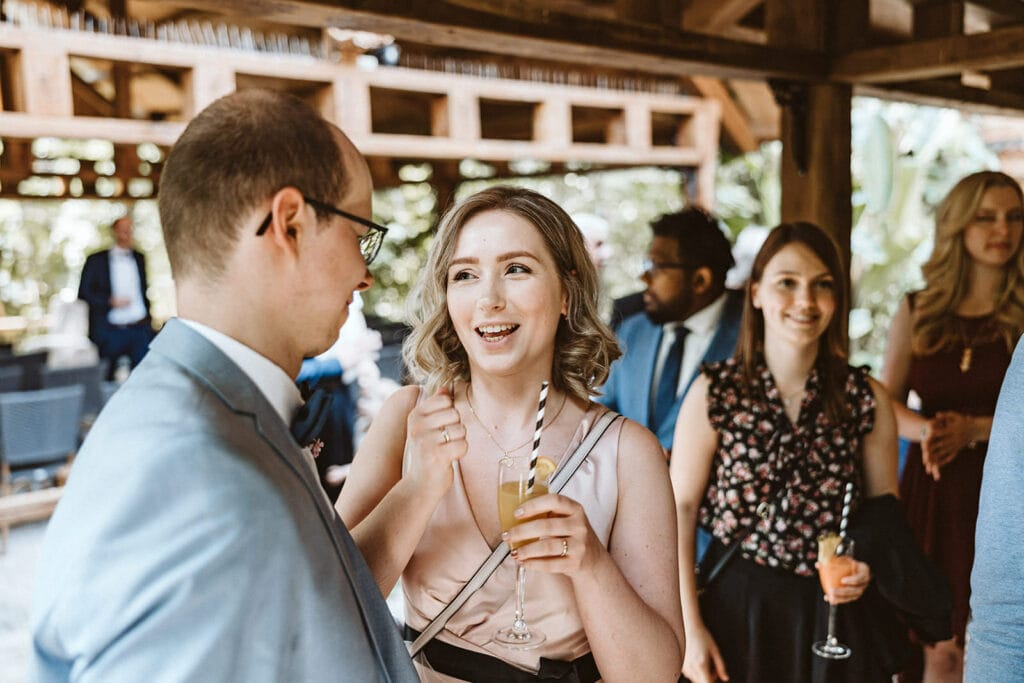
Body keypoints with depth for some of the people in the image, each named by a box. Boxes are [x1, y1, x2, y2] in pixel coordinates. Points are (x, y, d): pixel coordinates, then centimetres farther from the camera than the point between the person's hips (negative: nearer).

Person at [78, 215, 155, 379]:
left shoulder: (139, 258, 11)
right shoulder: (96, 260, 0)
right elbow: (84, 293, -1)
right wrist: (110, 301, -13)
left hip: (140, 329, 3)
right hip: (110, 332, -3)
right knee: (106, 379, 4)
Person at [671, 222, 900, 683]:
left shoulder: (867, 399, -4)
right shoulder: (713, 391, -9)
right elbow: (681, 509, -8)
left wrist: (868, 566, -15)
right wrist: (689, 630, -10)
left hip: (834, 611, 2)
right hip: (736, 606, -1)